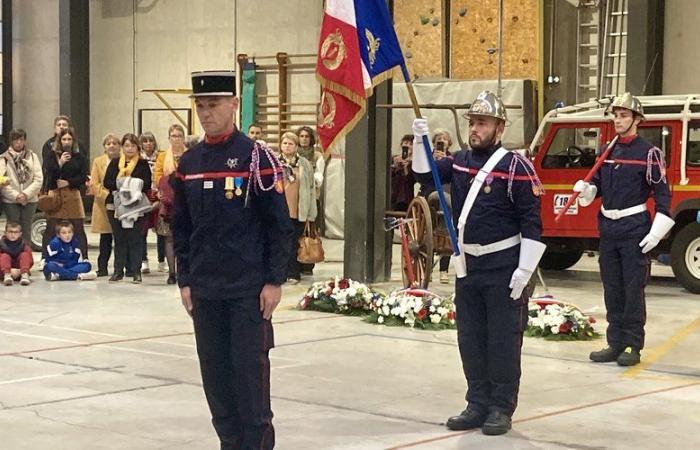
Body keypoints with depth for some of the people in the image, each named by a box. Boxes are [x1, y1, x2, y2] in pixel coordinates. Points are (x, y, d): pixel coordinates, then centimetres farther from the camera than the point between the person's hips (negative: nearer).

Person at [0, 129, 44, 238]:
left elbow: (39, 179, 0)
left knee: (26, 229, 5)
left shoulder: (33, 156, 4)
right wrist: (15, 195, -14)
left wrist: (26, 194, -11)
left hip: (30, 200, 1)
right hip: (11, 201, -1)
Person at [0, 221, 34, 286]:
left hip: (19, 273, 1)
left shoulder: (23, 244, -3)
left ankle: (25, 275, -38)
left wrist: (20, 271, -23)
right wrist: (10, 270, -25)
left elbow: (30, 261, -8)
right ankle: (7, 275, -44)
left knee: (25, 255, -17)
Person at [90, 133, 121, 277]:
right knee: (106, 238, 2)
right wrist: (107, 195, -13)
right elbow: (94, 184, 1)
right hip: (104, 205, 0)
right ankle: (102, 267, 8)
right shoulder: (98, 161, 8)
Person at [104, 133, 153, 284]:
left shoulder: (143, 164, 5)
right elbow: (107, 182, 1)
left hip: (136, 206, -2)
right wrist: (120, 184, -16)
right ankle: (118, 271, 12)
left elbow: (147, 185, -4)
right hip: (116, 205, 2)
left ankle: (136, 271, 2)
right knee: (119, 239, 7)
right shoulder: (115, 163, 11)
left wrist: (134, 185, -21)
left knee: (135, 239, -3)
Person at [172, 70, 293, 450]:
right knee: (215, 371, 9)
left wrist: (274, 281, -10)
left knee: (250, 369, -2)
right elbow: (181, 227, 13)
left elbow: (279, 225, -7)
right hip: (204, 290, 5)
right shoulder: (188, 162, 8)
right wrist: (184, 281, 9)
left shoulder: (257, 158, -7)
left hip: (249, 288, -5)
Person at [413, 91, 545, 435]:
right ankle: (478, 404, 22)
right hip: (467, 265, 7)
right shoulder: (460, 161, 8)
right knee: (470, 339, 11)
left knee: (503, 341, 0)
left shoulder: (515, 167, -11)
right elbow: (424, 174, 16)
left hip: (502, 268, -7)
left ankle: (502, 408, 9)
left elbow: (532, 223, -13)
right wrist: (420, 140, -1)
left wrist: (524, 271, -17)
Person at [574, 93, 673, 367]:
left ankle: (633, 346, 4)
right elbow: (597, 186, 19)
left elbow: (662, 195, -9)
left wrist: (656, 233, -15)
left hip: (634, 229, -6)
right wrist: (586, 189, -5)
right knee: (612, 289, 9)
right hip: (608, 228, 6)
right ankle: (615, 343, 16)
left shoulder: (648, 153, -6)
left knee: (633, 289, -2)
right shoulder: (607, 151, 11)